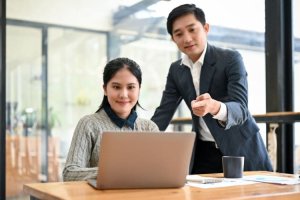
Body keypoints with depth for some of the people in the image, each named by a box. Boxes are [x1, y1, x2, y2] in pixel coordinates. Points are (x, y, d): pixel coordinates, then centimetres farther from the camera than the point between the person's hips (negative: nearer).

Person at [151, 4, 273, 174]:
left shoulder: (231, 59, -14)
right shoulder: (176, 70, 2)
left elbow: (240, 109, -24)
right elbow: (163, 113, 2)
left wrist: (215, 107, -46)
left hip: (241, 149, -3)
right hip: (203, 153, 4)